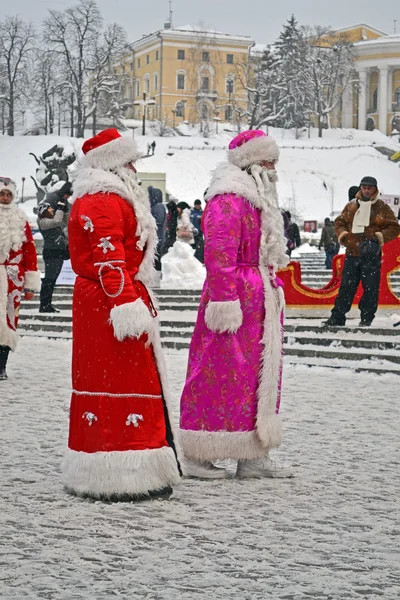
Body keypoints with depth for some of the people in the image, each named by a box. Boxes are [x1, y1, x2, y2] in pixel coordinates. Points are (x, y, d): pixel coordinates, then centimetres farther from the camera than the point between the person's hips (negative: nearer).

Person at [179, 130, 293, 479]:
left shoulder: (261, 202, 20)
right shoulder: (228, 202, -13)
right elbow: (218, 256, -20)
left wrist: (274, 292, 20)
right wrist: (225, 301, -24)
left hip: (262, 303, 10)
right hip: (236, 303, -10)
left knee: (262, 375, 12)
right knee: (222, 375, -6)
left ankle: (253, 456, 19)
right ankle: (196, 455, 3)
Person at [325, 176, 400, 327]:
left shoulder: (382, 208, 2)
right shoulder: (351, 206, 10)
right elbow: (339, 222, 18)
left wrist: (381, 236, -13)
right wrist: (343, 234, -2)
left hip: (372, 254, -2)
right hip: (352, 253, 2)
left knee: (370, 287, 0)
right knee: (346, 286, 4)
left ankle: (367, 318, 9)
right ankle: (337, 317, 8)